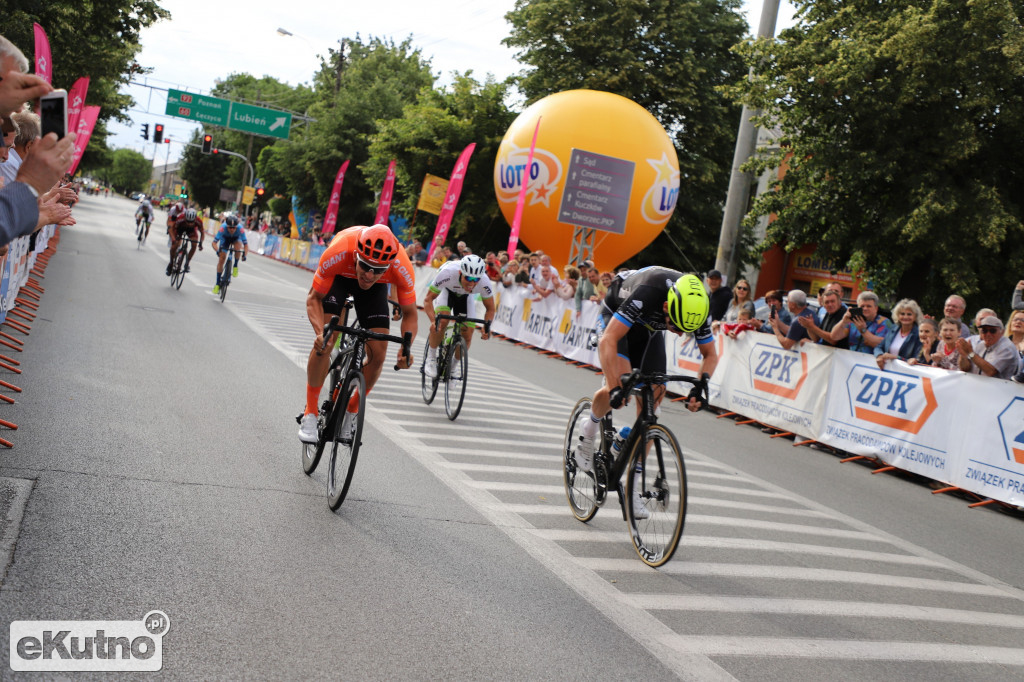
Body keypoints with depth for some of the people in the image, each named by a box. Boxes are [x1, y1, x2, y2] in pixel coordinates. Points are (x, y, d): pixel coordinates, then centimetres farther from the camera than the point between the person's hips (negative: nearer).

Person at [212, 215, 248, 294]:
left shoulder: (240, 229, -39)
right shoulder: (223, 228, -39)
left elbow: (246, 244, -38)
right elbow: (214, 242, -40)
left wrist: (245, 255, -55)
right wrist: (217, 251, -59)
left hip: (236, 239, 0)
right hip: (225, 239, 0)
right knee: (221, 259, -9)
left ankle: (235, 266, -10)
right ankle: (218, 283, 5)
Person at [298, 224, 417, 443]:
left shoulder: (402, 268, -38)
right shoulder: (338, 253, -42)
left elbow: (410, 313, -21)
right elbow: (314, 298, -26)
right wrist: (320, 332, -45)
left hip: (376, 288, 1)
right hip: (339, 276, -1)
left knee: (377, 355, -10)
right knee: (324, 343, -20)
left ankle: (351, 411, 15)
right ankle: (310, 413, -3)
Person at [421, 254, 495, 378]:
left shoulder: (485, 283, -35)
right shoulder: (448, 273, -42)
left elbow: (490, 308, -17)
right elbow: (428, 299, -33)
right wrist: (433, 320, -49)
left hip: (465, 296, 2)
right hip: (447, 290, -2)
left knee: (467, 336, -8)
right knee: (442, 321, -31)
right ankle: (431, 358, -10)